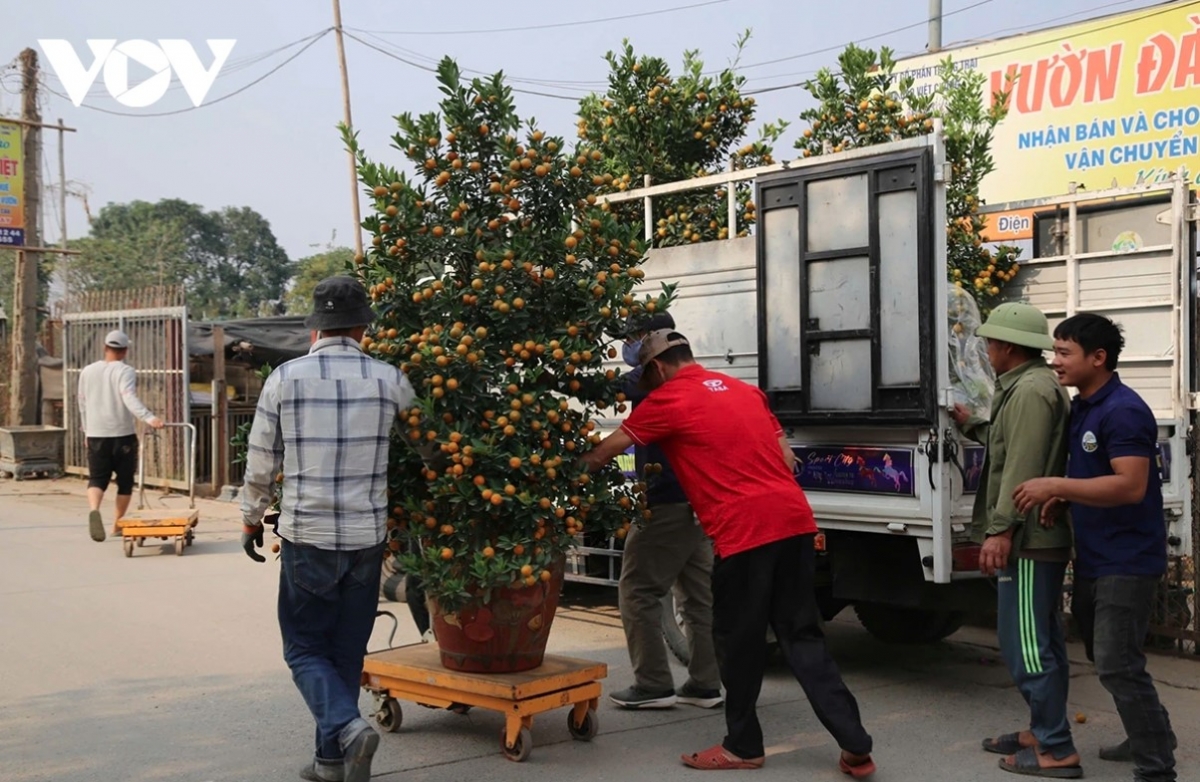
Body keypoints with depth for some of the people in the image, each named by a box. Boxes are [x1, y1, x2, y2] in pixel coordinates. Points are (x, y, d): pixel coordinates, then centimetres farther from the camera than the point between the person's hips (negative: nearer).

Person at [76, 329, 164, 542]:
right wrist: (149, 418, -35)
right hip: (123, 435, -3)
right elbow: (130, 398, -24)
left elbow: (83, 403, 17)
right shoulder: (126, 372, -7)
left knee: (97, 478, 1)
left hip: (96, 435, 3)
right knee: (125, 481, 11)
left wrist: (86, 430, 29)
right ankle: (117, 525, 17)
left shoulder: (88, 371, 8)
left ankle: (94, 510, -29)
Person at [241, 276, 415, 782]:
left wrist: (251, 518, 17)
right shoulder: (389, 380, -2)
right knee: (348, 652, 14)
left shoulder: (286, 378, -5)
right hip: (368, 536, 2)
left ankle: (347, 727, -13)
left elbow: (261, 461, 2)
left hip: (307, 536, -2)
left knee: (306, 649, 10)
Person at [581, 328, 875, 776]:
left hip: (744, 531, -7)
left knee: (739, 640, 8)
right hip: (793, 519, 7)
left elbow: (607, 451, 11)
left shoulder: (666, 400, 2)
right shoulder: (744, 390, 21)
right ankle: (855, 745, 8)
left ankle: (743, 746, 20)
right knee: (801, 635, 11)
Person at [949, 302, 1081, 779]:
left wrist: (1000, 530, -26)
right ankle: (1044, 732, 26)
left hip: (1028, 540, -11)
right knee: (1040, 641, 16)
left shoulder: (1030, 390, -16)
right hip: (1042, 537, 11)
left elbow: (1023, 467, -24)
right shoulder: (1031, 386, 18)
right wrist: (972, 427, 33)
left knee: (1023, 643, -8)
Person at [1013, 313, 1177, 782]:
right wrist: (1062, 498, 4)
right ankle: (1151, 738, 35)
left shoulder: (1122, 411, -19)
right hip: (1094, 558, 10)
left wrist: (1055, 486, -28)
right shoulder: (1081, 408, 11)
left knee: (1117, 664, -8)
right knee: (1103, 655, 20)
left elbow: (1130, 486, -28)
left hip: (1126, 561, -10)